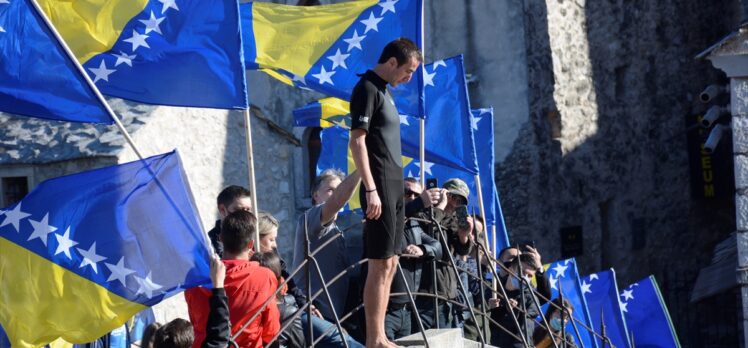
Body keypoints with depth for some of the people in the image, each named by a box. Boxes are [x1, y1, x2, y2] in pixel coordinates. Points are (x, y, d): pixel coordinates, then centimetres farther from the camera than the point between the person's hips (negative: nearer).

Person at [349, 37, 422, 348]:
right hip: (380, 186, -10)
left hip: (394, 185, 10)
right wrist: (371, 190, -22)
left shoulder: (383, 90, 18)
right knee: (380, 264, -10)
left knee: (389, 263, 10)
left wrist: (395, 189, 19)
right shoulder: (367, 89, -10)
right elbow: (357, 141, -17)